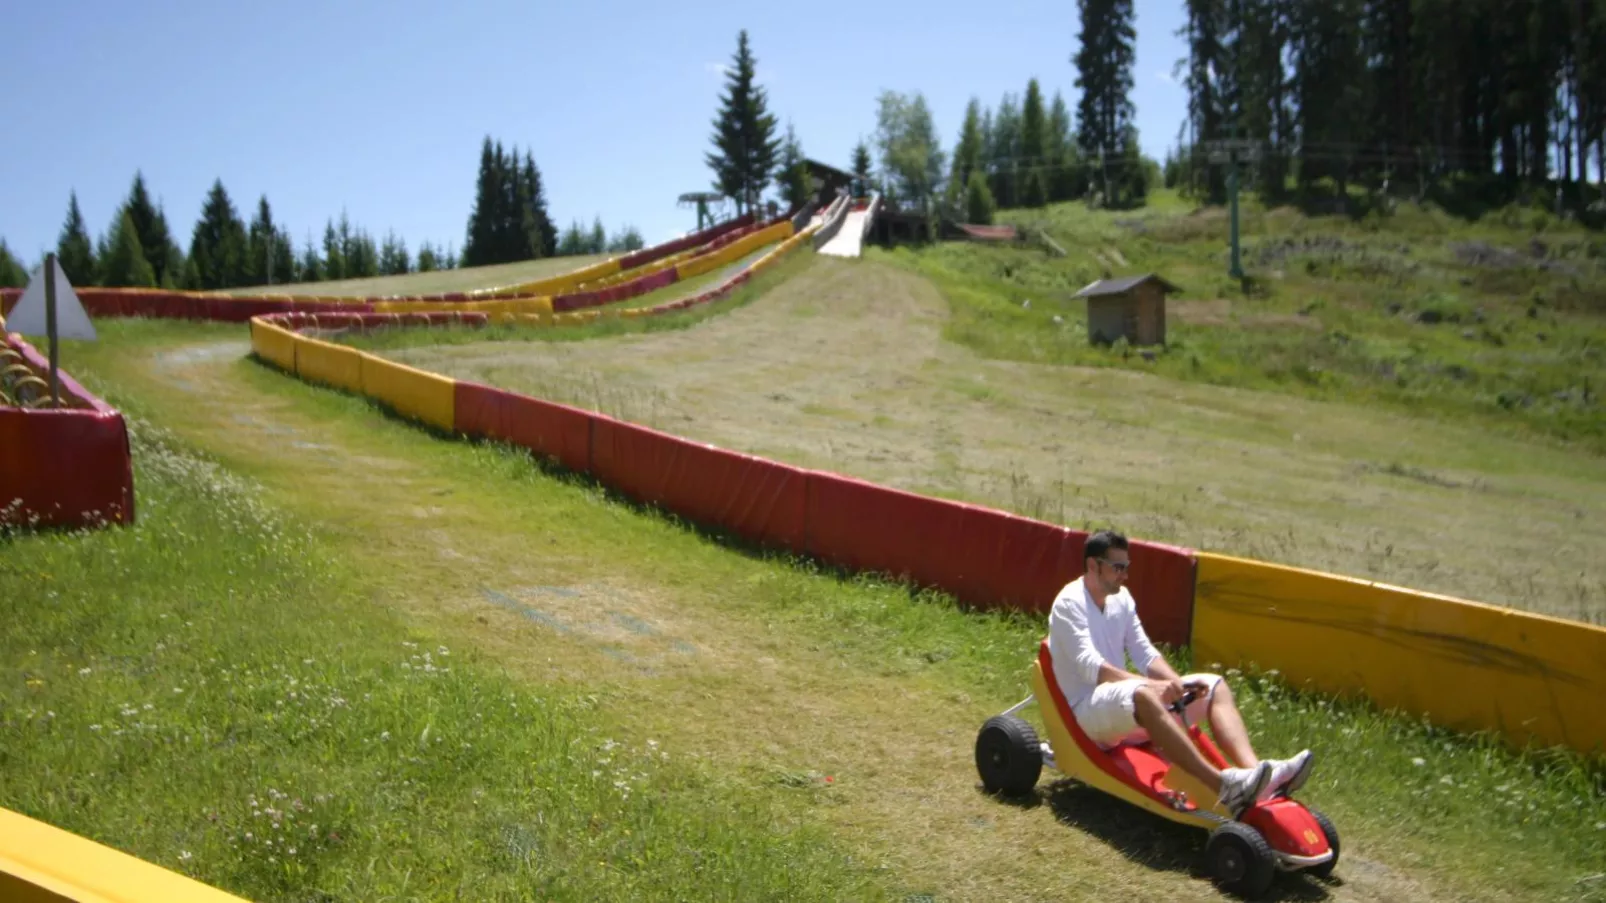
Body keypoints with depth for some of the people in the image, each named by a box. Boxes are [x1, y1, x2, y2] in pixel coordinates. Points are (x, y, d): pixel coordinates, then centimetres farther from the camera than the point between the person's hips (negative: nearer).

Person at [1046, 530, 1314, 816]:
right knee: (1141, 695, -40)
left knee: (1215, 685, -2)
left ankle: (1255, 772, -27)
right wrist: (1151, 685, -33)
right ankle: (1223, 786, -49)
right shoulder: (1069, 603, -11)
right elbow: (1089, 666, -23)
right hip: (1088, 709, -9)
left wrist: (1178, 683, -10)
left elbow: (1145, 654, 10)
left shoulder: (1121, 598, 13)